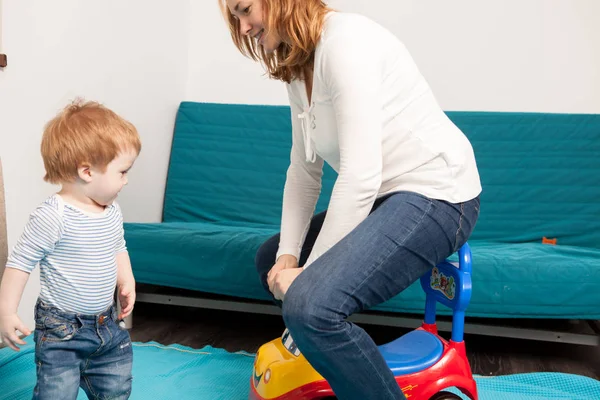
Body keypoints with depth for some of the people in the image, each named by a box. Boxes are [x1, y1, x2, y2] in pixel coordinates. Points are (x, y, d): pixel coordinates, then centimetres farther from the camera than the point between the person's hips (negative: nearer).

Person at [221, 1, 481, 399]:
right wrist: (288, 255, -3)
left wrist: (310, 270, -19)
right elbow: (303, 172, 9)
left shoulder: (344, 38, -19)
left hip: (436, 195, -10)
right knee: (270, 259, 19)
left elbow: (361, 176, -25)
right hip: (384, 197, 10)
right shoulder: (298, 70, 11)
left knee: (310, 305, -28)